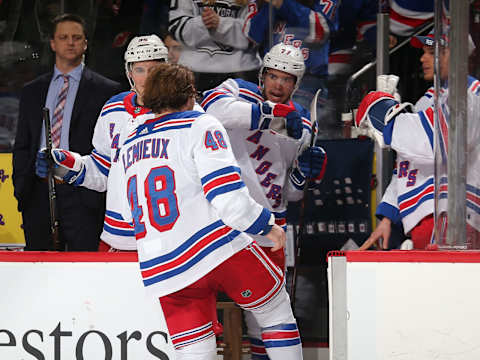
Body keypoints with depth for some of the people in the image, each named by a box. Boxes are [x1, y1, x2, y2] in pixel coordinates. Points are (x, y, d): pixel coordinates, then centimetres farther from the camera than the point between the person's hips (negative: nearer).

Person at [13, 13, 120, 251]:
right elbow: (22, 146, 17)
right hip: (38, 193, 4)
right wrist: (20, 188, 4)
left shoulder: (105, 90, 5)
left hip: (82, 195, -4)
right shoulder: (32, 91, 17)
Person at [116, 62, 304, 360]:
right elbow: (227, 196, -13)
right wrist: (267, 225, 1)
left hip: (160, 268, 5)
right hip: (217, 246, -5)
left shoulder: (129, 140, 17)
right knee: (275, 307, 17)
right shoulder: (200, 126, -3)